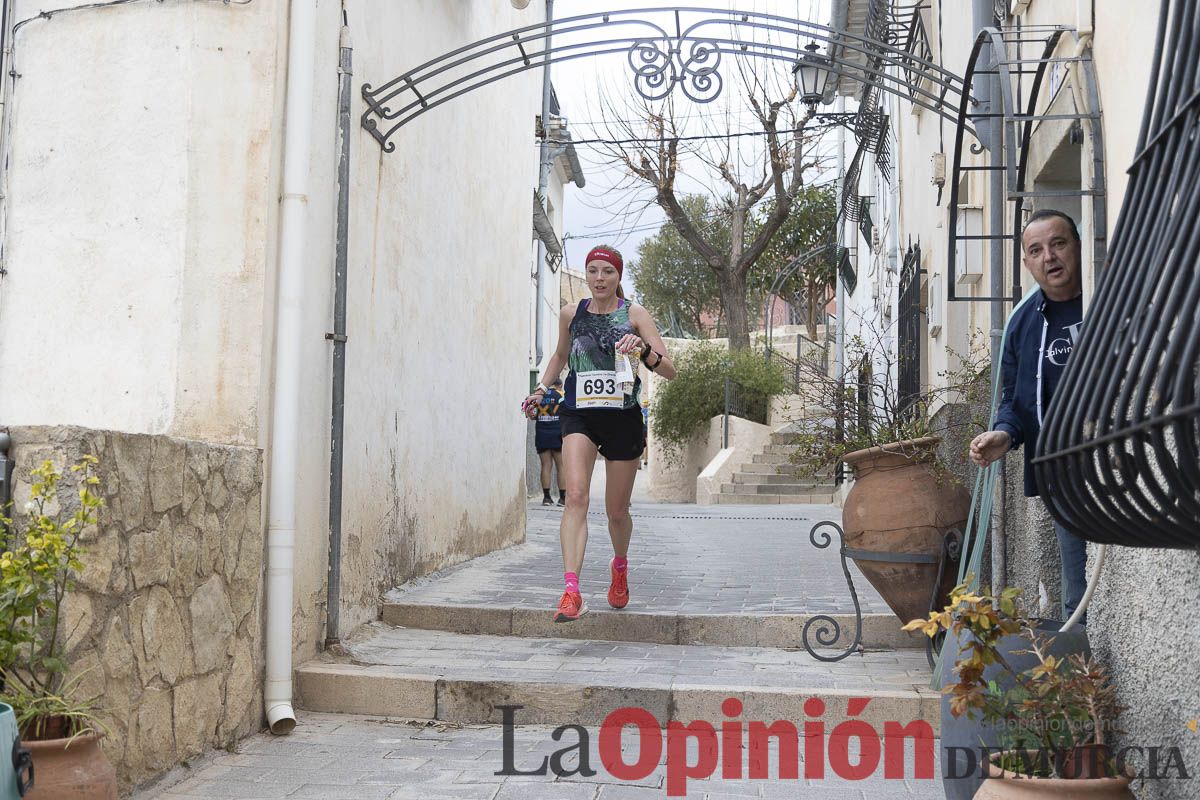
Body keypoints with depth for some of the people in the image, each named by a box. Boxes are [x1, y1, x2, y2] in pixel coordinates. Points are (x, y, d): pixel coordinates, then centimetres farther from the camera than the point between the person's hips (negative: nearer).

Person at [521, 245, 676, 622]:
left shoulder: (634, 315, -1)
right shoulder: (570, 314, 6)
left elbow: (670, 371, -7)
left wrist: (643, 350, -26)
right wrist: (542, 388, 12)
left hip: (622, 417, -1)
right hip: (579, 414, 1)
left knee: (617, 511, 10)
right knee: (576, 496, -22)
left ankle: (619, 566, 43)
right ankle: (571, 592, -28)